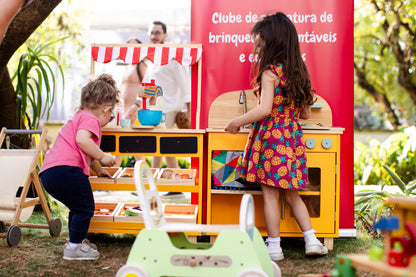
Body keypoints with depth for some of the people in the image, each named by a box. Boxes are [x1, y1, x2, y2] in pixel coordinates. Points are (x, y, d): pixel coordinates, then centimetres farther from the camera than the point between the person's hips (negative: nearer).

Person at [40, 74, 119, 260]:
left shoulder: (78, 118, 32)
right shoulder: (90, 119, -2)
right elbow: (82, 140, -24)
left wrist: (98, 170, 54)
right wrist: (102, 157, -16)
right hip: (66, 169, -11)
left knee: (78, 208, 24)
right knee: (85, 207, -2)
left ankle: (75, 241, 34)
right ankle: (75, 247, 1)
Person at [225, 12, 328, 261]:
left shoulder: (269, 72, -10)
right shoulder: (298, 72, 12)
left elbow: (265, 109, -21)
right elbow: (306, 114, 14)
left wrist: (237, 122, -10)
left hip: (271, 135, -7)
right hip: (293, 136, 7)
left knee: (270, 194, 1)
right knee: (291, 195, 17)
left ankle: (274, 247, 6)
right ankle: (312, 239, 14)